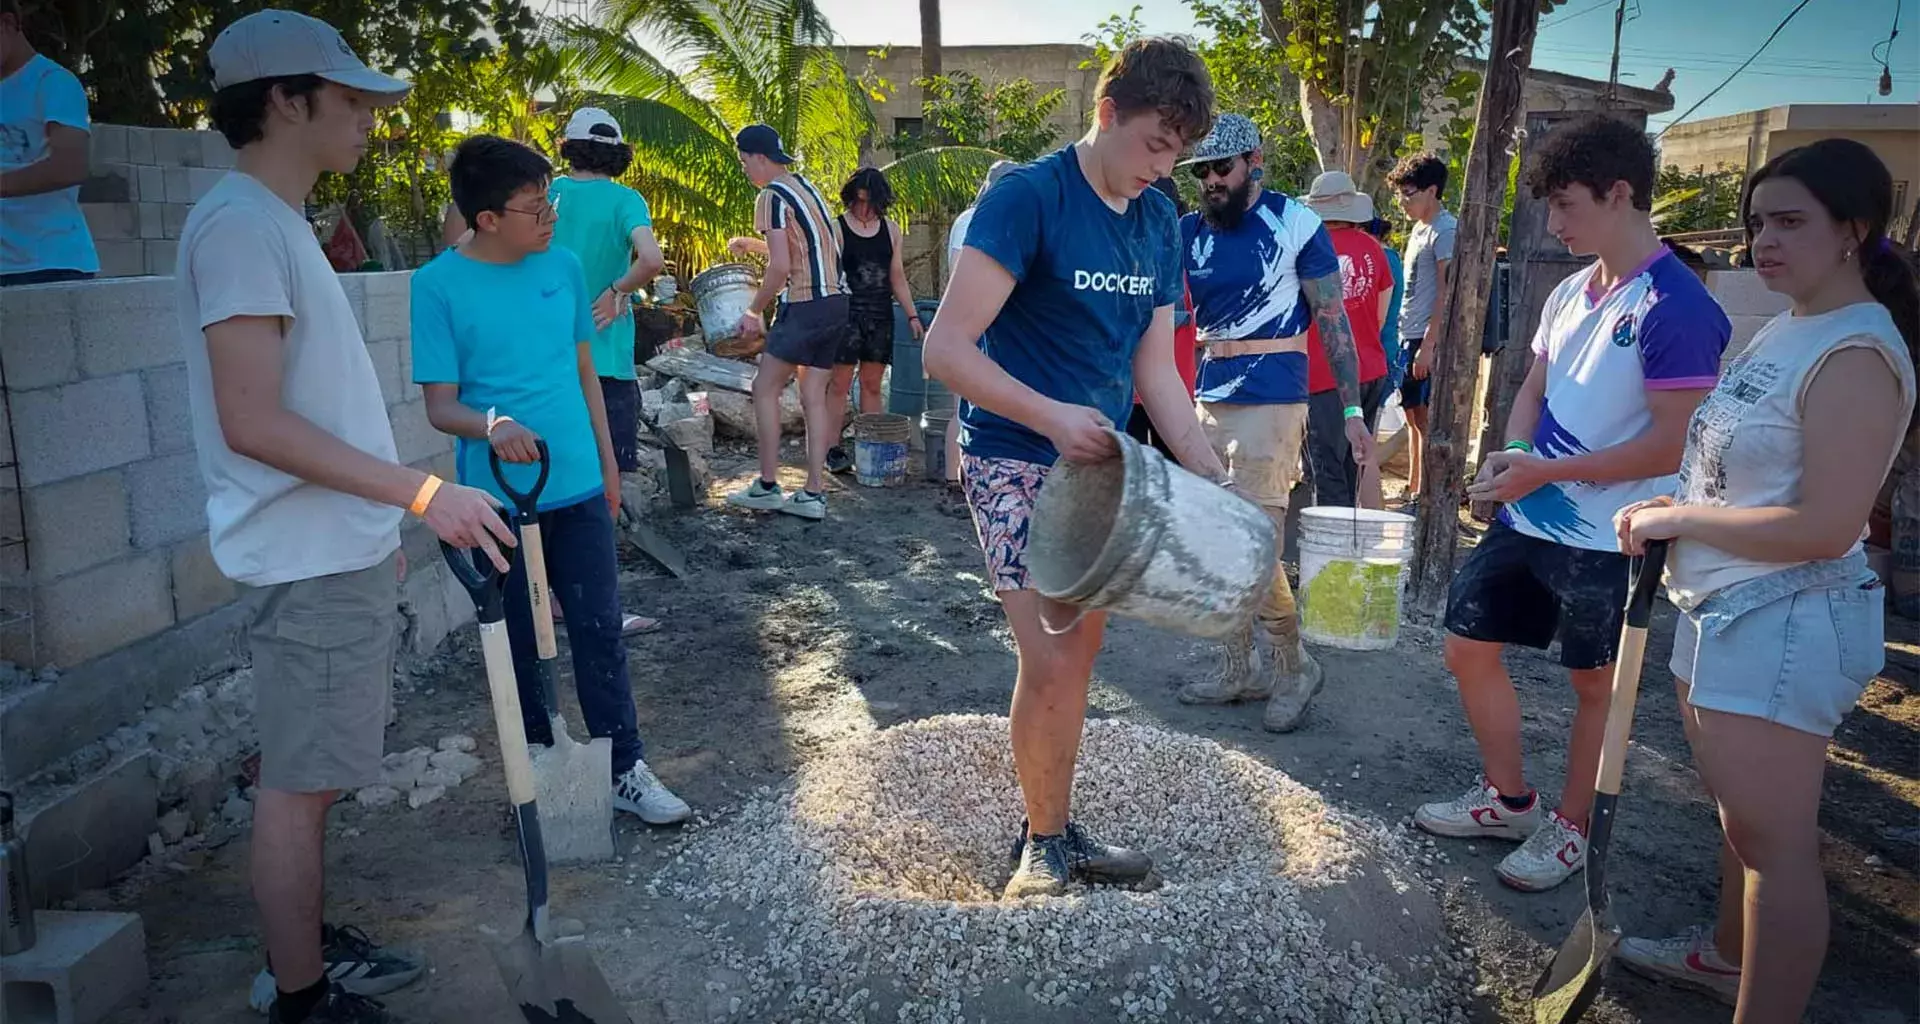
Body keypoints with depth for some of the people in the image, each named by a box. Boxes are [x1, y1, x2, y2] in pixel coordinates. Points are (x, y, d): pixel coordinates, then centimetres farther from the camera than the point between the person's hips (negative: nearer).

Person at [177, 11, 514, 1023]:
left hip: (342, 552, 10)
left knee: (311, 771, 18)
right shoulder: (239, 223, -16)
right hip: (311, 561, -10)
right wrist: (421, 493, -24)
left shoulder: (275, 220, 15)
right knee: (301, 781, 2)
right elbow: (253, 421, -23)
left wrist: (381, 521, 21)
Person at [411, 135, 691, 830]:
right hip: (498, 497, -3)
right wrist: (491, 423, -31)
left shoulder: (563, 266, 3)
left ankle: (625, 769, 17)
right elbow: (440, 405, -10)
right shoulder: (438, 285, -10)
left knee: (599, 630, 6)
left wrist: (607, 462, 14)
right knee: (515, 642, 10)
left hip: (578, 489, 3)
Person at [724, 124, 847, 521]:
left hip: (806, 306, -8)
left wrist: (754, 310, -8)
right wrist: (752, 244, 27)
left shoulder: (772, 196, -10)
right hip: (837, 301, 8)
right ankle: (814, 493, 8)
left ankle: (767, 486, 6)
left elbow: (781, 267, -18)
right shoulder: (806, 186, 16)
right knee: (813, 396, 8)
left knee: (765, 389, 3)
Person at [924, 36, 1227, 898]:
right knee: (1048, 661, -9)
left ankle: (1058, 834, 28)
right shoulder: (1026, 197, -15)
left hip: (1097, 462, 7)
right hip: (1014, 461, -7)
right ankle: (1041, 841, 15)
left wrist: (1211, 478, 1)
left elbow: (1154, 369, 9)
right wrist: (1053, 417, -29)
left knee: (1079, 653, 12)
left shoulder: (1158, 222, 6)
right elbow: (946, 348, -20)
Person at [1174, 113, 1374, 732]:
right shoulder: (1188, 232, 7)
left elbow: (1334, 322, -4)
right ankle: (1240, 672, 25)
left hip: (1271, 403, -6)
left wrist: (1352, 410, -6)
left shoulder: (1295, 224, -6)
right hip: (1209, 401, 6)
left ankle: (1294, 668, 14)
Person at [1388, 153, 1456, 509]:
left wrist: (1429, 343, -21)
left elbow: (1446, 291, -17)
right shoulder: (1420, 229, 17)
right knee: (1413, 415, 13)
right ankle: (1414, 491, 20)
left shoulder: (1446, 230, -11)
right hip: (1410, 336, 10)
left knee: (1427, 417, -7)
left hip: (1429, 338, -9)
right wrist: (1407, 339, 18)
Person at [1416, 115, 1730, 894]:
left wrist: (1546, 473, -19)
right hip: (1528, 520, 8)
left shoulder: (1675, 306, -17)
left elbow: (1672, 445, -20)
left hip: (1606, 538, -8)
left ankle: (1570, 827, 29)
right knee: (1468, 646, 13)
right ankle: (1507, 798, 32)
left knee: (1595, 683, 10)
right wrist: (1514, 456, -5)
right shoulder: (1570, 293, 7)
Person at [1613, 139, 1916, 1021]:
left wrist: (1675, 519, -16)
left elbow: (1825, 526, -25)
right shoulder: (1786, 327, 10)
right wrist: (1671, 512, 5)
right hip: (1724, 609, 10)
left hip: (1785, 625, -10)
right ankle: (1727, 953, 43)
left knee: (1774, 839, -1)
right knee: (1737, 809, 24)